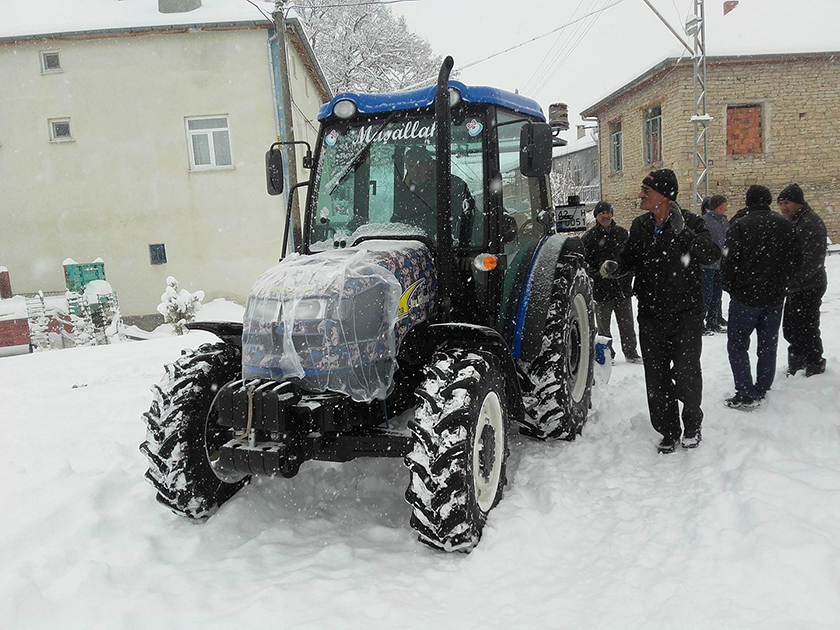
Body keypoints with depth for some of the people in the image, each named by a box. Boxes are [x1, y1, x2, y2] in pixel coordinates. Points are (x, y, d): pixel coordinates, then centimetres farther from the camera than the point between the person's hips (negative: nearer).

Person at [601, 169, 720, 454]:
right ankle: (669, 431, 23)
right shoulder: (639, 226, 6)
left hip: (686, 313, -4)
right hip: (651, 314, 4)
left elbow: (712, 255, -19)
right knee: (656, 376, 7)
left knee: (686, 372, 0)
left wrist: (683, 232, -31)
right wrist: (615, 267, -5)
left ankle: (692, 424, 26)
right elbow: (630, 258, 17)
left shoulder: (690, 222, -7)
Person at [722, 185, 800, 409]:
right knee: (768, 344, 15)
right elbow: (794, 258, 9)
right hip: (775, 297, 5)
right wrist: (781, 283, 18)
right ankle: (762, 390, 22)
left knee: (737, 343, 2)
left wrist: (730, 287, 3)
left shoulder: (740, 225, -12)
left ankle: (746, 395, -3)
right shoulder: (784, 224, 4)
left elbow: (729, 261, -12)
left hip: (746, 296, -5)